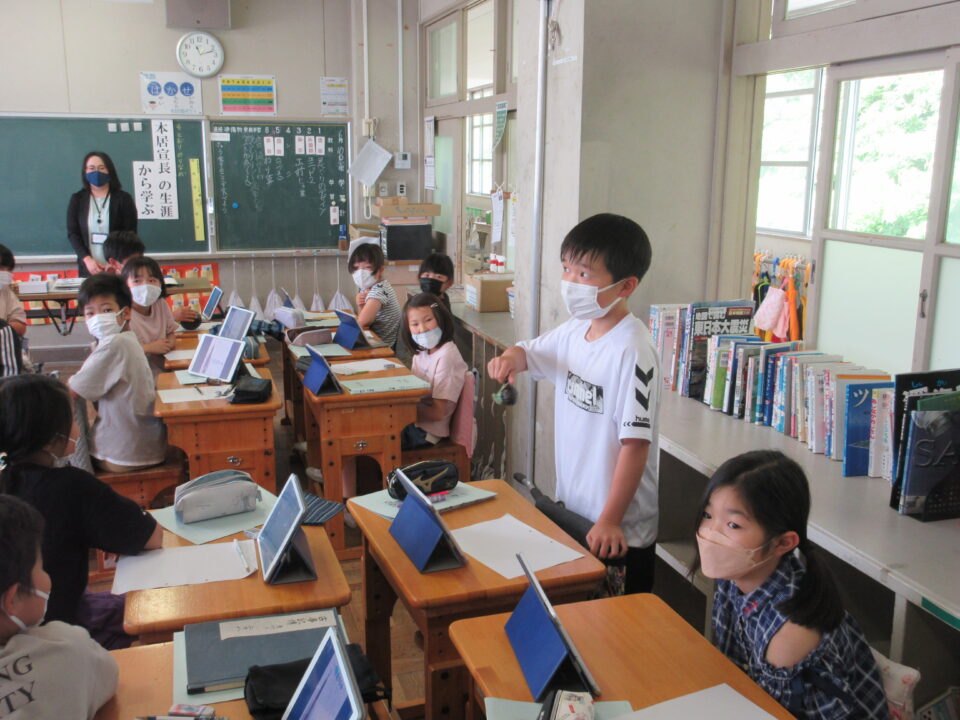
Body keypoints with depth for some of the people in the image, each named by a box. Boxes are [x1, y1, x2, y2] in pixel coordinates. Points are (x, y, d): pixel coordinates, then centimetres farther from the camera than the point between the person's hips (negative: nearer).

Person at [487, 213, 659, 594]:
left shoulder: (631, 351, -24)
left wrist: (610, 520, -25)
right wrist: (509, 358, -5)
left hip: (620, 532, -8)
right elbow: (529, 352, 20)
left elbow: (636, 443, -25)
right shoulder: (575, 331, 1)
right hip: (572, 508, 8)